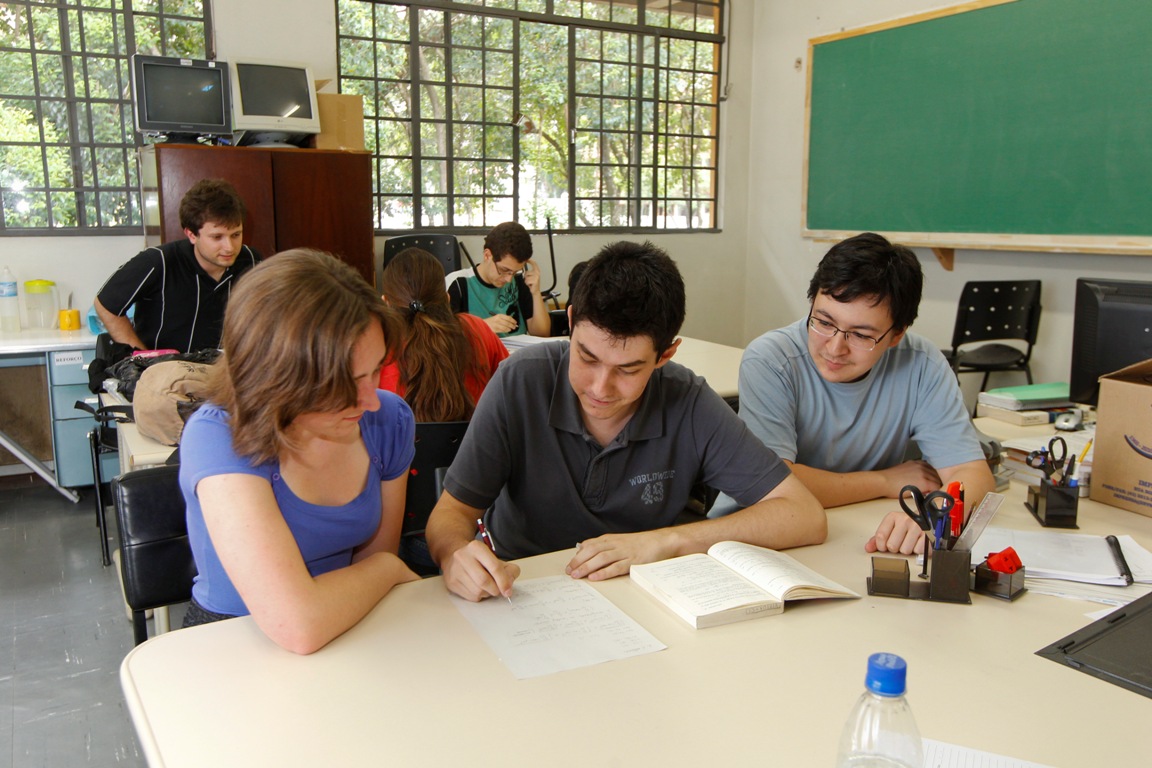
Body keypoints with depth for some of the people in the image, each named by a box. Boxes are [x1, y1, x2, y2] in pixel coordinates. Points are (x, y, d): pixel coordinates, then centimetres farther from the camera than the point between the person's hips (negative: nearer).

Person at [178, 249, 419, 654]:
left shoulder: (389, 420, -6)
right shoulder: (219, 438, -23)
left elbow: (373, 552, 6)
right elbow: (298, 625, -32)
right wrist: (390, 569, -15)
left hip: (348, 641, 5)